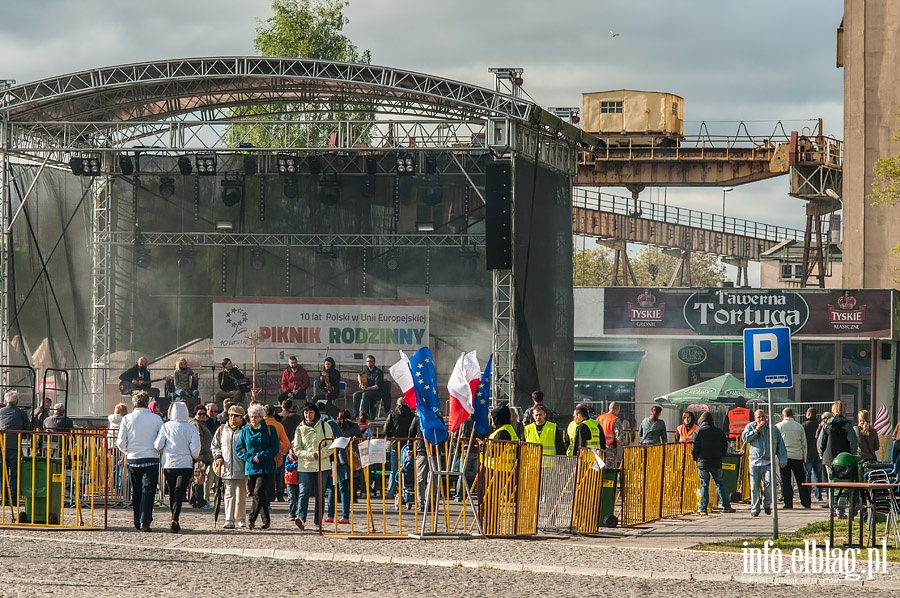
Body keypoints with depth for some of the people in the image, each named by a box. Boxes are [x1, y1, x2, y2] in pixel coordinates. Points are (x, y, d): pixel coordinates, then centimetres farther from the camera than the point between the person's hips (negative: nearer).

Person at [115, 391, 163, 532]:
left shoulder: (127, 419, -2)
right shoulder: (156, 419, -4)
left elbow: (121, 442, -1)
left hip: (133, 459, 2)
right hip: (151, 459, -2)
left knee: (136, 492, 13)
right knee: (148, 491, -2)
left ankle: (137, 522, 15)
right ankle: (145, 521, -15)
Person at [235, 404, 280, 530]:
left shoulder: (270, 430, 4)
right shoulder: (245, 431, 11)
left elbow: (275, 448, -2)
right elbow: (238, 449, 9)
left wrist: (260, 456, -13)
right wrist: (250, 458, -7)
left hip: (265, 468, -3)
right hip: (250, 468, 3)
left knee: (258, 493, -16)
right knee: (261, 496, 6)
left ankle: (252, 519, -16)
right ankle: (266, 520, 14)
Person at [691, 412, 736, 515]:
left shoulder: (699, 431, -5)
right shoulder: (719, 432, 6)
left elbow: (694, 448, -7)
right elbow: (725, 447, 9)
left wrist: (696, 458, 9)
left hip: (703, 463, -2)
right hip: (716, 463, 2)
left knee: (704, 485, 3)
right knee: (720, 484, 10)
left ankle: (703, 508, 1)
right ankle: (726, 506, 6)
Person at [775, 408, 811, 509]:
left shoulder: (778, 427, -1)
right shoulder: (799, 427, 5)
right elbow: (804, 445, 9)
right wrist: (804, 458, 17)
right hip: (798, 457, 2)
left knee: (786, 482, 2)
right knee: (801, 482, 7)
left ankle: (788, 504, -2)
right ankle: (806, 503, 6)